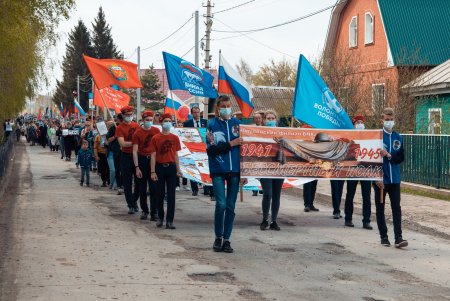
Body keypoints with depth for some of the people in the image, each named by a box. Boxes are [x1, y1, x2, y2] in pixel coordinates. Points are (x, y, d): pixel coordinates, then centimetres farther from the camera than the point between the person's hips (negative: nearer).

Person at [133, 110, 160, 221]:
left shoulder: (156, 131, 1)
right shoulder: (137, 133, -4)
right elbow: (135, 151, -5)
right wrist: (137, 167, -12)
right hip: (142, 160, 0)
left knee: (154, 187, -5)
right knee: (142, 188, 8)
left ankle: (154, 212, -2)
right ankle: (144, 211, 21)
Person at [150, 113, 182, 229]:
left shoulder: (175, 138, 5)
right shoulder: (155, 138, -1)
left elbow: (176, 155, 10)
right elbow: (153, 155, -2)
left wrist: (178, 169, 5)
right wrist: (152, 171, -7)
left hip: (171, 167, 1)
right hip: (160, 167, -1)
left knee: (171, 195, -1)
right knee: (160, 194, 7)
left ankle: (169, 221, 1)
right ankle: (160, 218, 21)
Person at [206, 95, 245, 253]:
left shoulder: (237, 123, 8)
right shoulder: (212, 124, 1)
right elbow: (211, 150, -6)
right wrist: (231, 144, -12)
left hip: (234, 170, 3)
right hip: (218, 170, -3)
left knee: (231, 206, 4)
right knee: (221, 204, -10)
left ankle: (226, 240, 13)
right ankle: (218, 238, 8)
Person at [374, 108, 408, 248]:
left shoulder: (398, 137, 7)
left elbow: (401, 158, 6)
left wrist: (389, 156, -13)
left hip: (394, 179, 3)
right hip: (380, 180, -3)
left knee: (396, 208, -3)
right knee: (380, 209, 6)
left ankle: (398, 238, -4)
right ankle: (384, 237, 16)